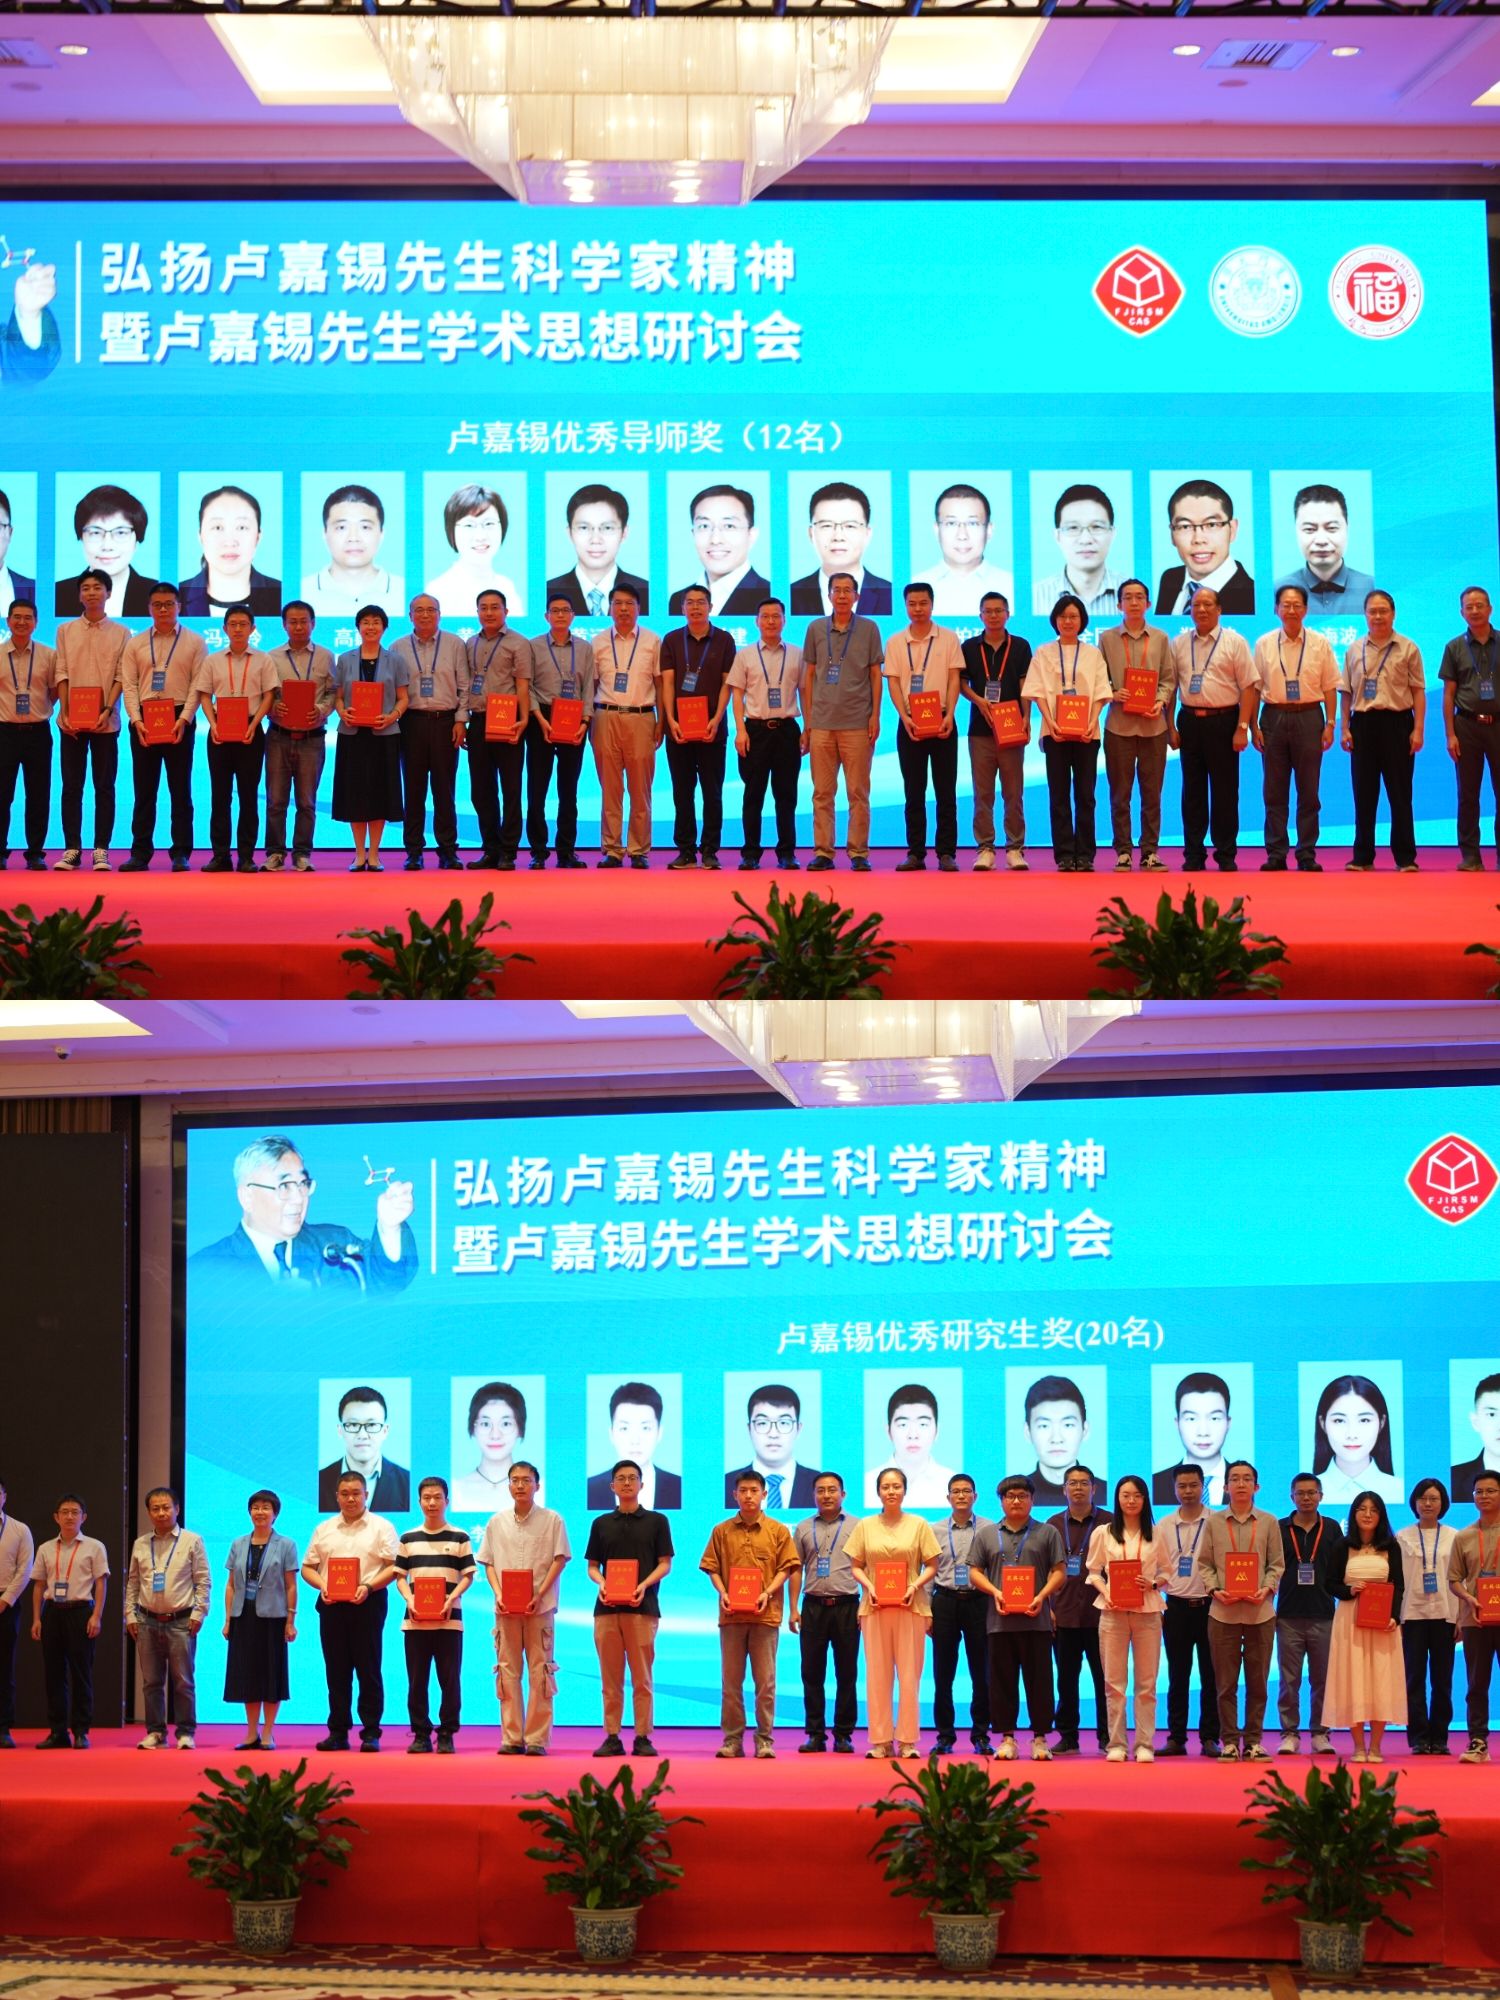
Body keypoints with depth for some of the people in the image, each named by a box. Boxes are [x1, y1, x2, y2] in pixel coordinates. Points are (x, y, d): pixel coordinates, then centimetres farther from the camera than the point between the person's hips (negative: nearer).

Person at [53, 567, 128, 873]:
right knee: (71, 786, 2)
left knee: (104, 787, 0)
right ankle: (71, 849, 6)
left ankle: (101, 849, 4)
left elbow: (121, 676, 0)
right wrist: (65, 713, -6)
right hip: (72, 721, 1)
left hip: (105, 721, -1)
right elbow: (62, 674, 5)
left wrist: (108, 710, -13)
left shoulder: (121, 633, 5)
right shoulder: (66, 631, 10)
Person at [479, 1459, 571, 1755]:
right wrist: (498, 1594, -6)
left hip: (540, 1606, -2)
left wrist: (539, 1595, -12)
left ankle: (537, 1739, 0)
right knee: (507, 1670, 2)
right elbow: (489, 1563, 11)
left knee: (540, 1671, -3)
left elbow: (560, 1560, -1)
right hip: (506, 1607, 3)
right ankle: (511, 1738, 7)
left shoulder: (552, 1520, 2)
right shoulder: (497, 1521, 10)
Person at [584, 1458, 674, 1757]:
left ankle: (643, 1738, 2)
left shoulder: (656, 1521, 8)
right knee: (610, 1677, 2)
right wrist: (600, 1583, -7)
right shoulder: (601, 1523, 14)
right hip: (607, 1606, 2)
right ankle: (612, 1737, 6)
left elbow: (665, 1563, 4)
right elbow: (592, 1565, 14)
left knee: (641, 1678, -2)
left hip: (642, 1606, -2)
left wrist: (644, 1585, -13)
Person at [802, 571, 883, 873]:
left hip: (858, 723, -2)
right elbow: (809, 675, 12)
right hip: (822, 723, 2)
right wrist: (807, 719, 7)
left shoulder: (868, 629, 6)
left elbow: (876, 675, 6)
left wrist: (875, 715, -3)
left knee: (858, 792, -1)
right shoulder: (816, 629, 10)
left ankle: (859, 852, 3)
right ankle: (823, 851, 5)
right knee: (822, 792, 2)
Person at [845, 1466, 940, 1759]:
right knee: (877, 1674, 1)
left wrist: (915, 1586, -11)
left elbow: (932, 1566, 5)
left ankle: (907, 1740, 4)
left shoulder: (918, 1525, 5)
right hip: (875, 1607, 1)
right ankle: (881, 1740, 6)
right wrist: (869, 1587, -9)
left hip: (911, 1606, -1)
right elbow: (855, 1567, 9)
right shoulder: (865, 1526, 8)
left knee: (909, 1674, -2)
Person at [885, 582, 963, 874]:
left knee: (945, 791, -1)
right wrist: (905, 718, -12)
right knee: (913, 792, 4)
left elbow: (954, 679, -1)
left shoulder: (948, 638, 3)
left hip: (942, 722, -1)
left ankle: (946, 853, 1)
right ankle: (915, 853, 8)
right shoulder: (896, 642, 6)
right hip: (910, 723, 1)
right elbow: (894, 683, 1)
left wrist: (949, 715, -14)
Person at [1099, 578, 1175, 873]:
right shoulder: (1107, 638, 5)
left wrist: (1161, 701, -9)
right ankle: (1123, 852, 7)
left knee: (1152, 793, 2)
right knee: (1120, 793, 2)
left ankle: (1150, 851, 7)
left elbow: (1168, 679, 9)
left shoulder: (1160, 639, 8)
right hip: (1118, 724, -1)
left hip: (1153, 724, 1)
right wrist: (1112, 694, -12)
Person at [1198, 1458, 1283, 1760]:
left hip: (1260, 1611, 0)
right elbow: (1204, 1563, 5)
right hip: (1223, 1611, 0)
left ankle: (1253, 1740, 12)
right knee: (1226, 1682, 3)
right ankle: (1229, 1740, 9)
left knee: (1257, 1681, 4)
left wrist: (1267, 1589, -12)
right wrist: (1215, 1590, -11)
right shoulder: (1214, 1522, 4)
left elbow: (1276, 1564, 5)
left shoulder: (1269, 1523, 4)